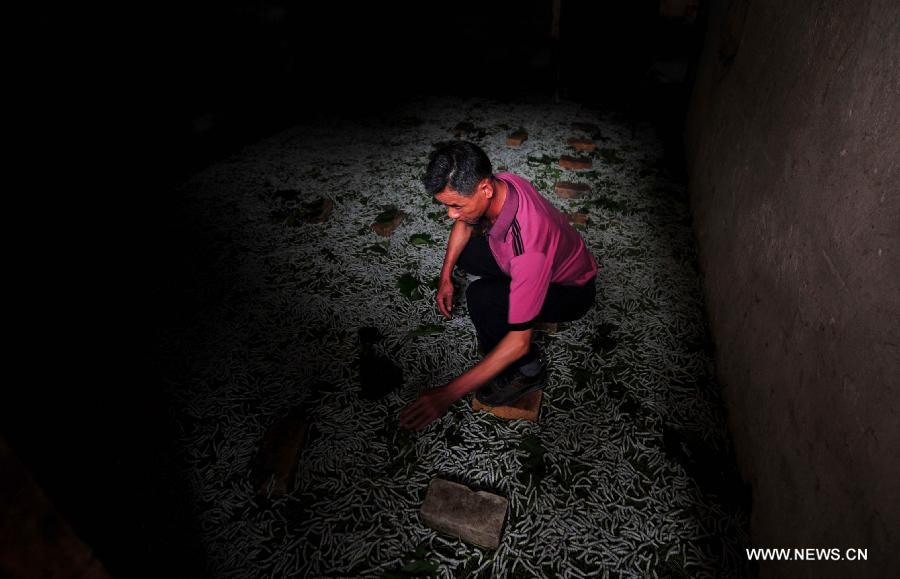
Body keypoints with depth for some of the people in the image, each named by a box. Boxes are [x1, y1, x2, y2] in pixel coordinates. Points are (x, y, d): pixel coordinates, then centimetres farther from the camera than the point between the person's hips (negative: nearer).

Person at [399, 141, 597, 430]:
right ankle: (505, 314, 11)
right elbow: (465, 223, 4)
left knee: (480, 298, -32)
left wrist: (447, 394, -37)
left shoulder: (527, 245, -42)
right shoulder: (496, 183, -21)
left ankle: (528, 369, -8)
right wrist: (445, 277, -6)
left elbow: (519, 342, -39)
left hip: (571, 290, -7)